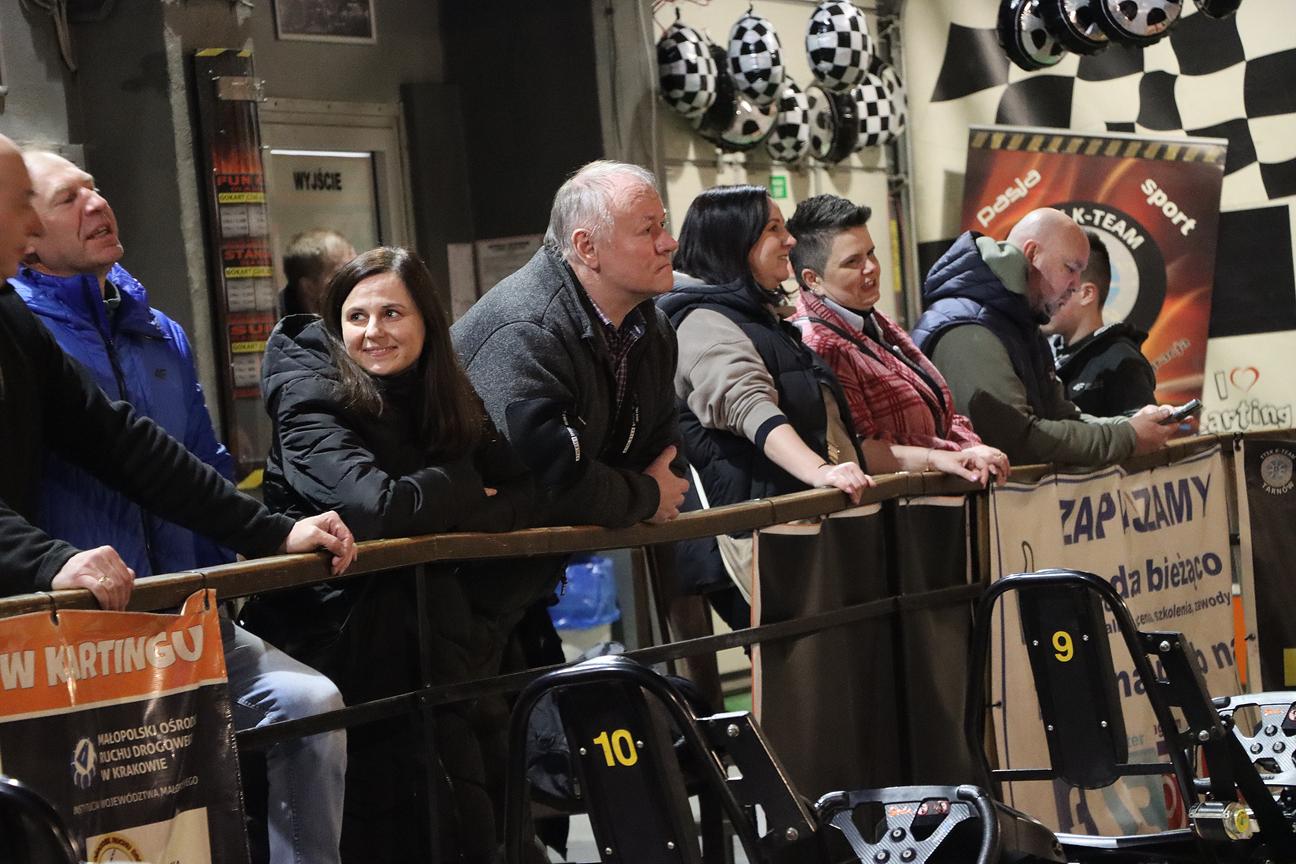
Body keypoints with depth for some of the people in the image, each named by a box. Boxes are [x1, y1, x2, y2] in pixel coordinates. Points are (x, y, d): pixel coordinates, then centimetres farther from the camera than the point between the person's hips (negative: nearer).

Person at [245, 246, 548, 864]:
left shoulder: (448, 402, 8)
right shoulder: (312, 401, -10)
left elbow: (531, 495, 0)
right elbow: (375, 508, -25)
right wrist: (462, 495, -8)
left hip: (430, 620, 6)